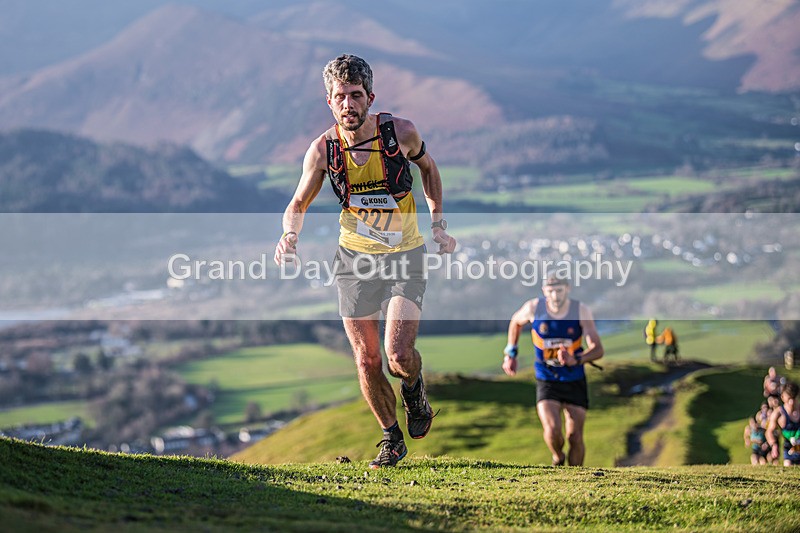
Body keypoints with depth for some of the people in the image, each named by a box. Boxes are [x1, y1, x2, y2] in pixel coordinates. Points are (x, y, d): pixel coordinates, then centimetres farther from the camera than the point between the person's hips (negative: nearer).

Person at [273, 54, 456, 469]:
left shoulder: (401, 132, -13)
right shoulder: (323, 149, -11)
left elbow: (428, 169, 9)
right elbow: (297, 205, 3)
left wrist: (437, 223, 4)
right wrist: (290, 234, -18)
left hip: (405, 255, -2)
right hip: (355, 258, 2)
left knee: (399, 355, -17)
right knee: (367, 362, 2)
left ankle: (414, 391, 19)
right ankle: (392, 439, 26)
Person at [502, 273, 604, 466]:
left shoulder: (581, 311, -14)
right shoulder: (533, 308, -12)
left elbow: (598, 349, -19)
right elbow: (515, 322, 12)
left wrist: (576, 359, -36)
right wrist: (511, 353, 13)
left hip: (575, 381, 0)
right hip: (547, 382, 0)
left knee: (575, 438, 0)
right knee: (552, 431, -20)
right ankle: (558, 458, 14)